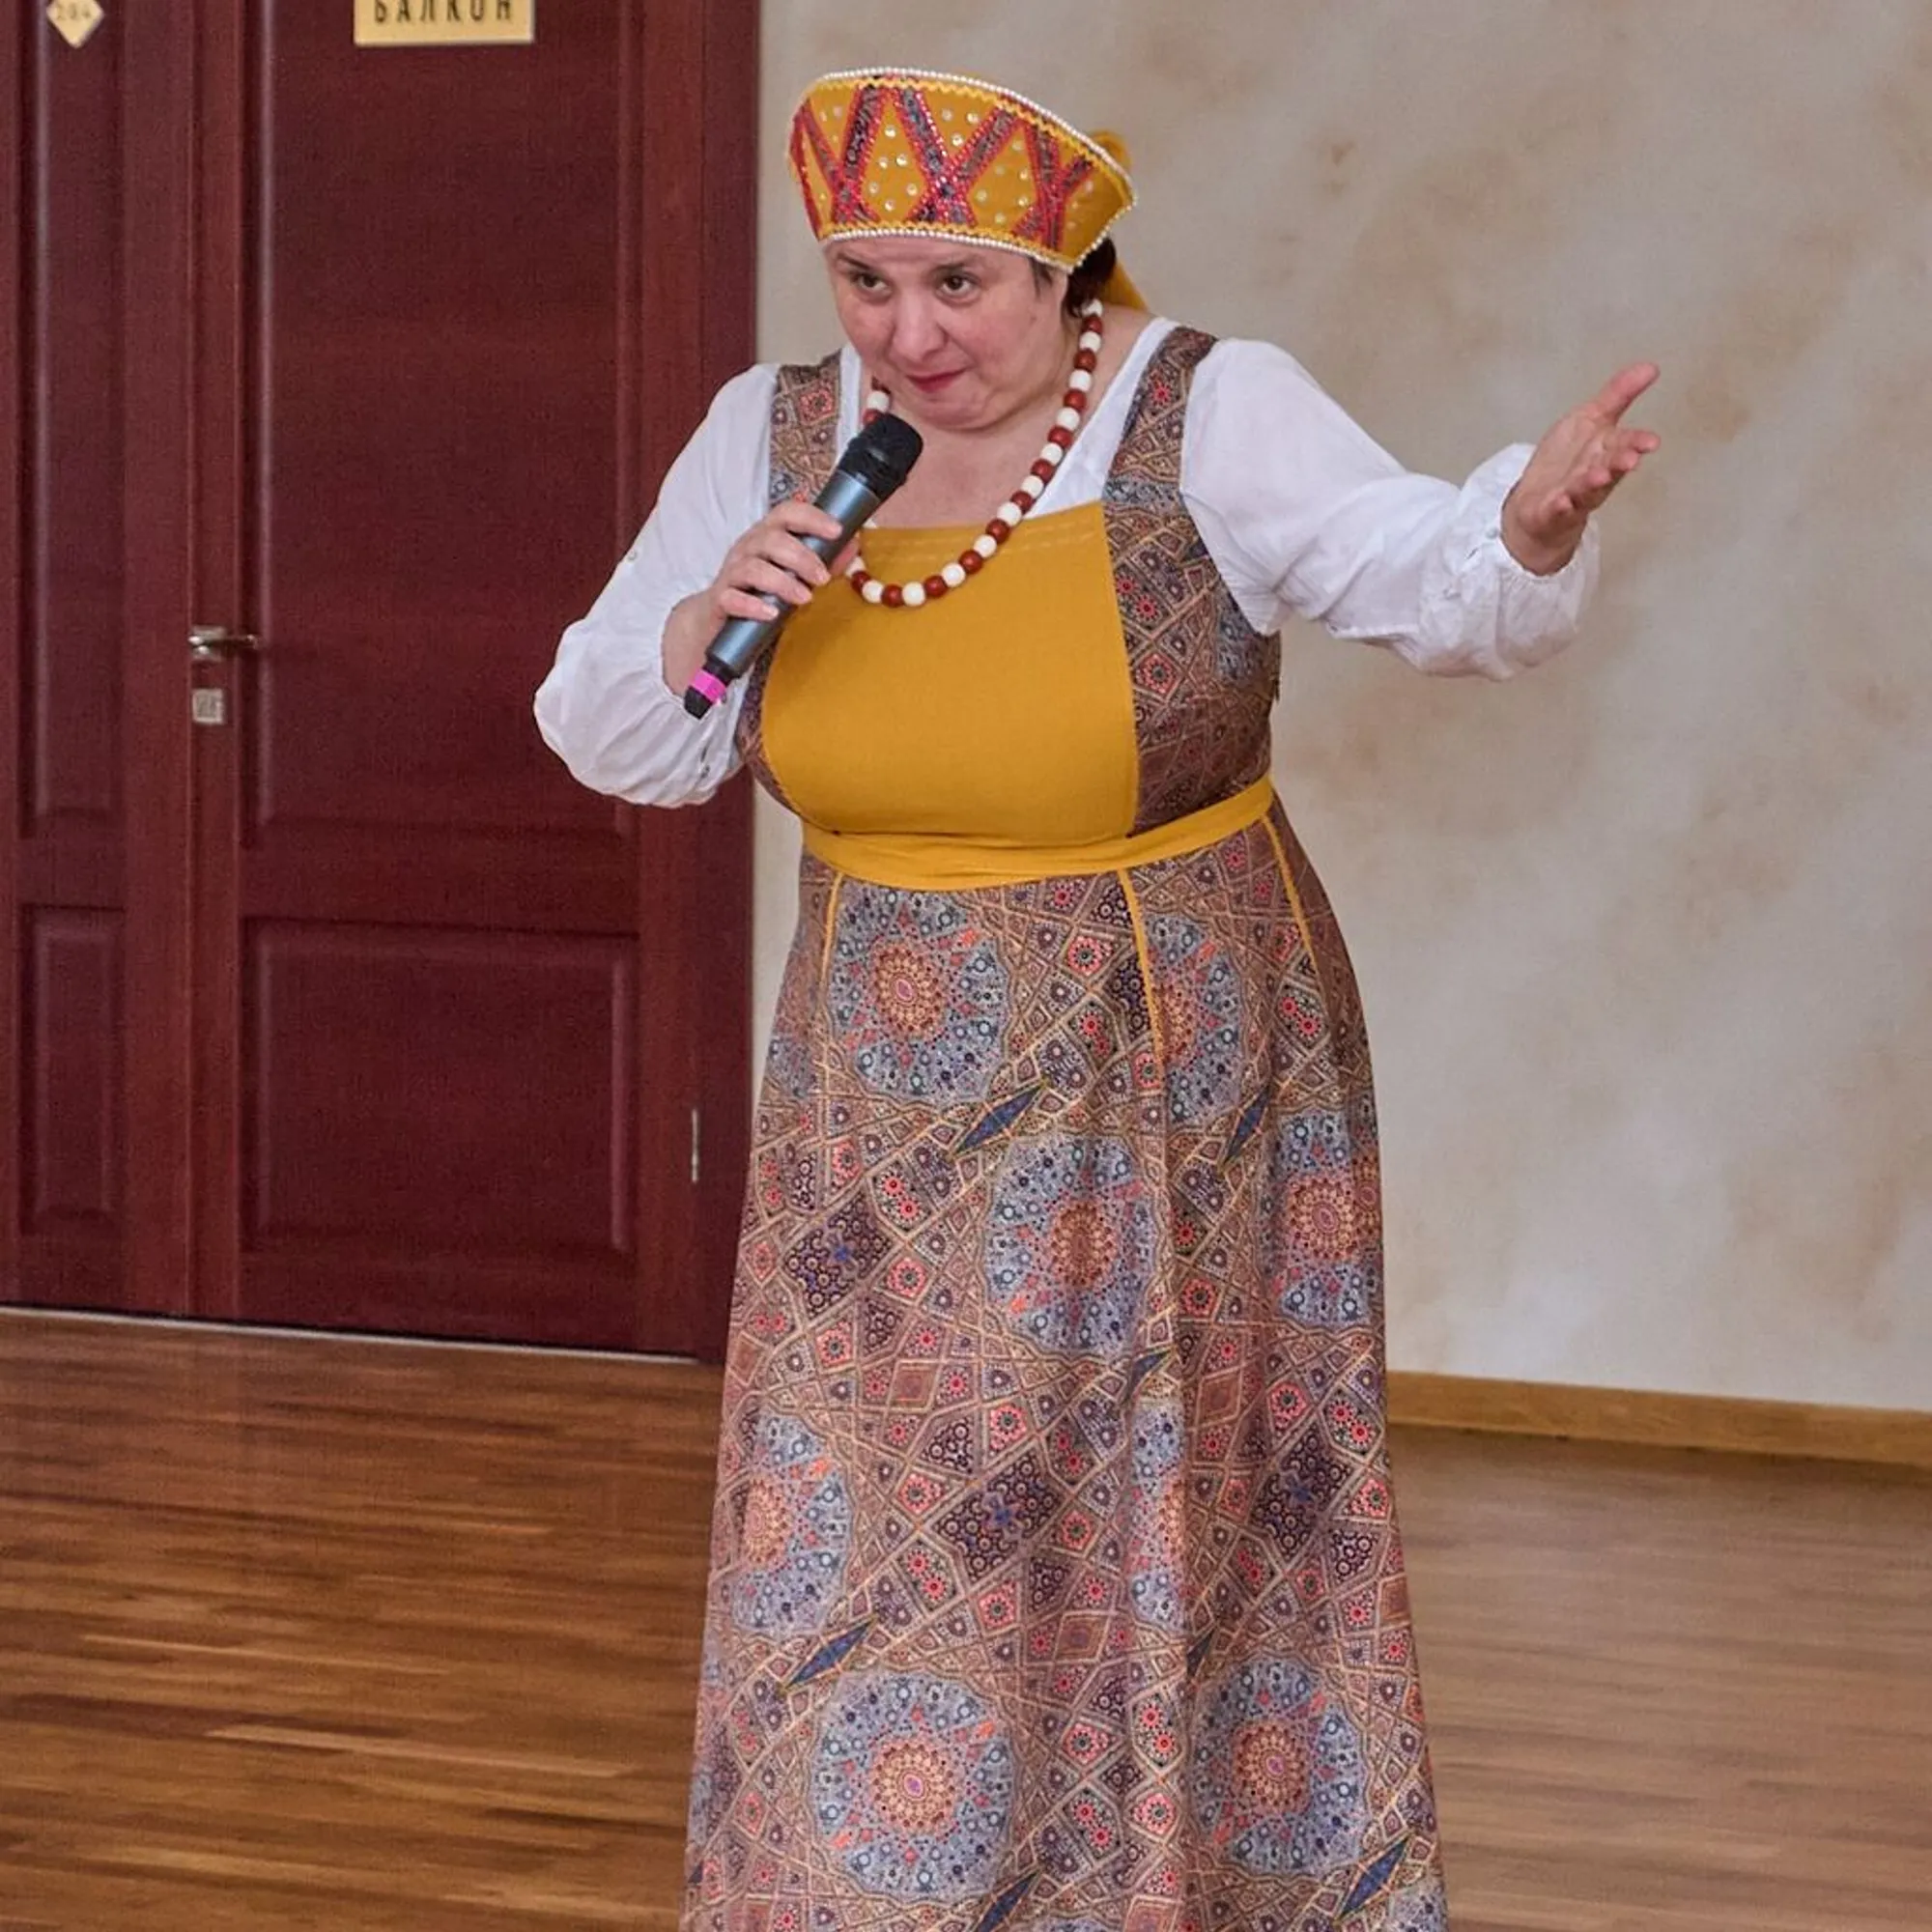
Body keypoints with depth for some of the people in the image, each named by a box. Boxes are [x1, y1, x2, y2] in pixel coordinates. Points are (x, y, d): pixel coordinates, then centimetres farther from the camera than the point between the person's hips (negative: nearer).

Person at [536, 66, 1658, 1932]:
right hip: (889, 1116, 4)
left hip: (1167, 1103, -3)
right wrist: (712, 619, -16)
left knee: (1165, 1537, 3)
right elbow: (606, 737, 5)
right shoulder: (769, 438, -1)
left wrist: (1532, 524, -48)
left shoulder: (1210, 418, -13)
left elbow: (1439, 584, -25)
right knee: (864, 1570, 6)